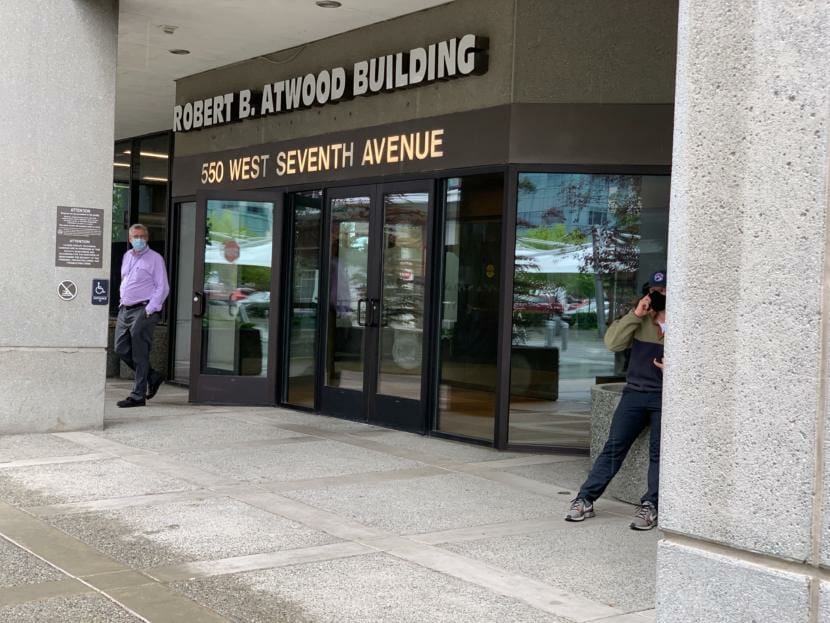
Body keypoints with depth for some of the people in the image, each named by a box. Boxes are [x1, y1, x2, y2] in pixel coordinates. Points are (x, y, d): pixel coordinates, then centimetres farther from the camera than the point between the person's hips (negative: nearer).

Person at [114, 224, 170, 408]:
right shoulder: (126, 257, 17)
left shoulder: (155, 258, -4)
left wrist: (150, 310, -15)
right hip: (125, 310, 7)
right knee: (121, 349, 5)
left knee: (139, 355, -7)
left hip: (143, 310, -7)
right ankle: (153, 376, 20)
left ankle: (138, 396, -3)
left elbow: (163, 288, -8)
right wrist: (122, 302, 15)